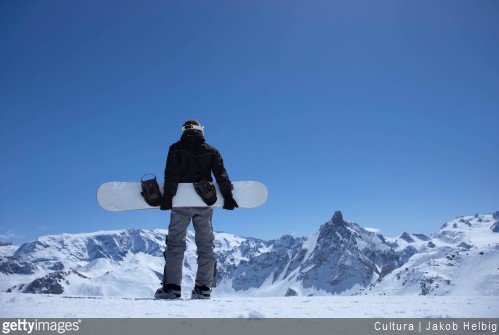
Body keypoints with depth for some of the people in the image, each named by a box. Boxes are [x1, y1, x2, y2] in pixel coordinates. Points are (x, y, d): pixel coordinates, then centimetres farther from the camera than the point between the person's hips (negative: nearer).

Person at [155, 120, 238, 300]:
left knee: (175, 243, 2)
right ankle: (204, 288, 3)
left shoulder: (176, 148, 3)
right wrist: (227, 195, -4)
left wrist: (167, 196, -11)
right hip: (205, 203, 2)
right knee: (206, 244, 6)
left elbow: (171, 174, -8)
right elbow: (221, 174, -2)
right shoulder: (211, 151, 8)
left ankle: (172, 287, -4)